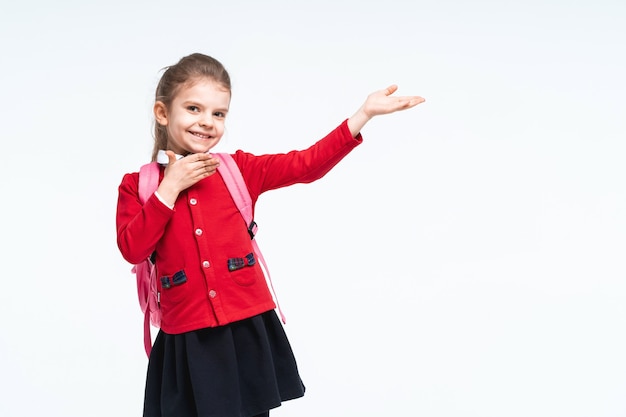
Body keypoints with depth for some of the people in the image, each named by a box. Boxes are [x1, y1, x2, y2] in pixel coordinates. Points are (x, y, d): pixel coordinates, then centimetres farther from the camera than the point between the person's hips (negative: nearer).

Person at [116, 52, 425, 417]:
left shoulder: (238, 170, 4)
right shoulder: (138, 185, 2)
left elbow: (306, 165, -3)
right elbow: (132, 249, -10)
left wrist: (364, 113, -10)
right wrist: (169, 189, -12)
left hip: (247, 331, 1)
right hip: (188, 342, -1)